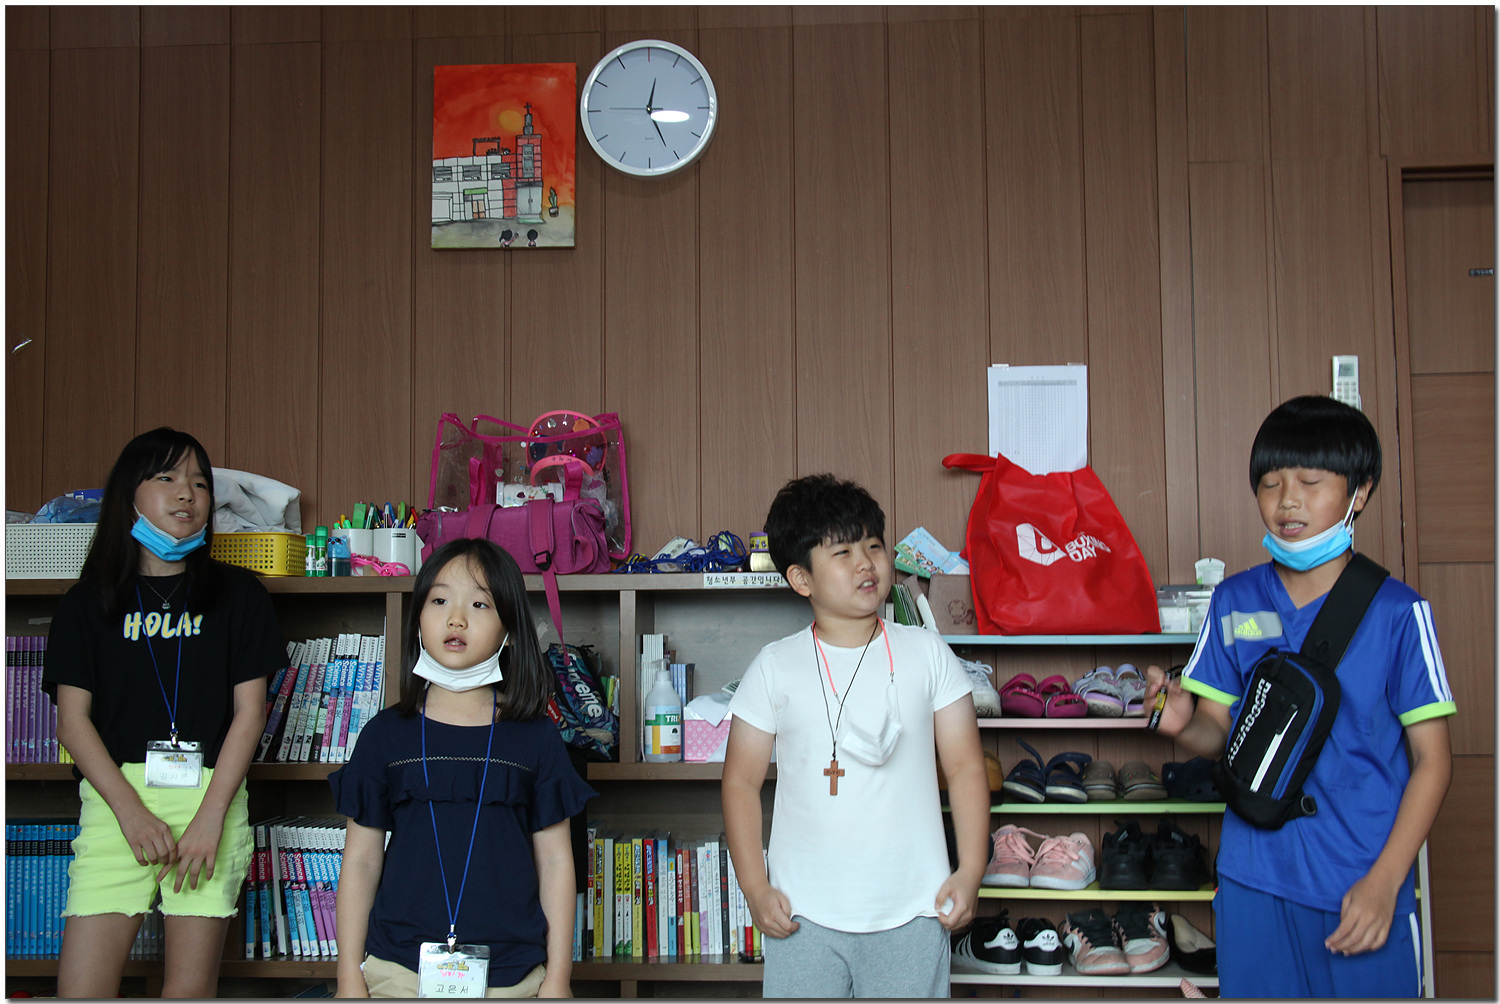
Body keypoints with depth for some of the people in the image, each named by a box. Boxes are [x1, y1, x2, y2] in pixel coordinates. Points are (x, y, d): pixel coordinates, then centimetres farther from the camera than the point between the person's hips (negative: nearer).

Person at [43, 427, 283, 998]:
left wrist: (210, 816, -8)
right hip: (117, 795, 1)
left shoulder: (238, 594, 9)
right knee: (81, 987, -6)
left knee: (191, 988, 0)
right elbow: (72, 720, 5)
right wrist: (132, 811, -8)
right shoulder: (89, 602, 11)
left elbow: (249, 711, 3)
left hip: (211, 794, -1)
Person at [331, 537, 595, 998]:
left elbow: (555, 861, 2)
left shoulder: (535, 737, 1)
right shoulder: (387, 734, 2)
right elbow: (361, 860, 5)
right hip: (400, 970, 1)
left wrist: (558, 977, 0)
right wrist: (350, 976, 2)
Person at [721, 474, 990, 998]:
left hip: (912, 913, 0)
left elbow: (965, 766, 4)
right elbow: (741, 781, 4)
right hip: (804, 915, 0)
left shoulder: (927, 653, 3)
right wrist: (756, 888, -3)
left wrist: (970, 872, -3)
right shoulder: (774, 668, 1)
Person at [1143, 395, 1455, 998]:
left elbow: (1432, 757, -4)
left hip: (1362, 886, -2)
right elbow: (1219, 733, 7)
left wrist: (1384, 882, -11)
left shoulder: (1397, 612, -7)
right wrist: (1183, 724, -17)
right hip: (1255, 880, 3)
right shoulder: (1234, 602, 3)